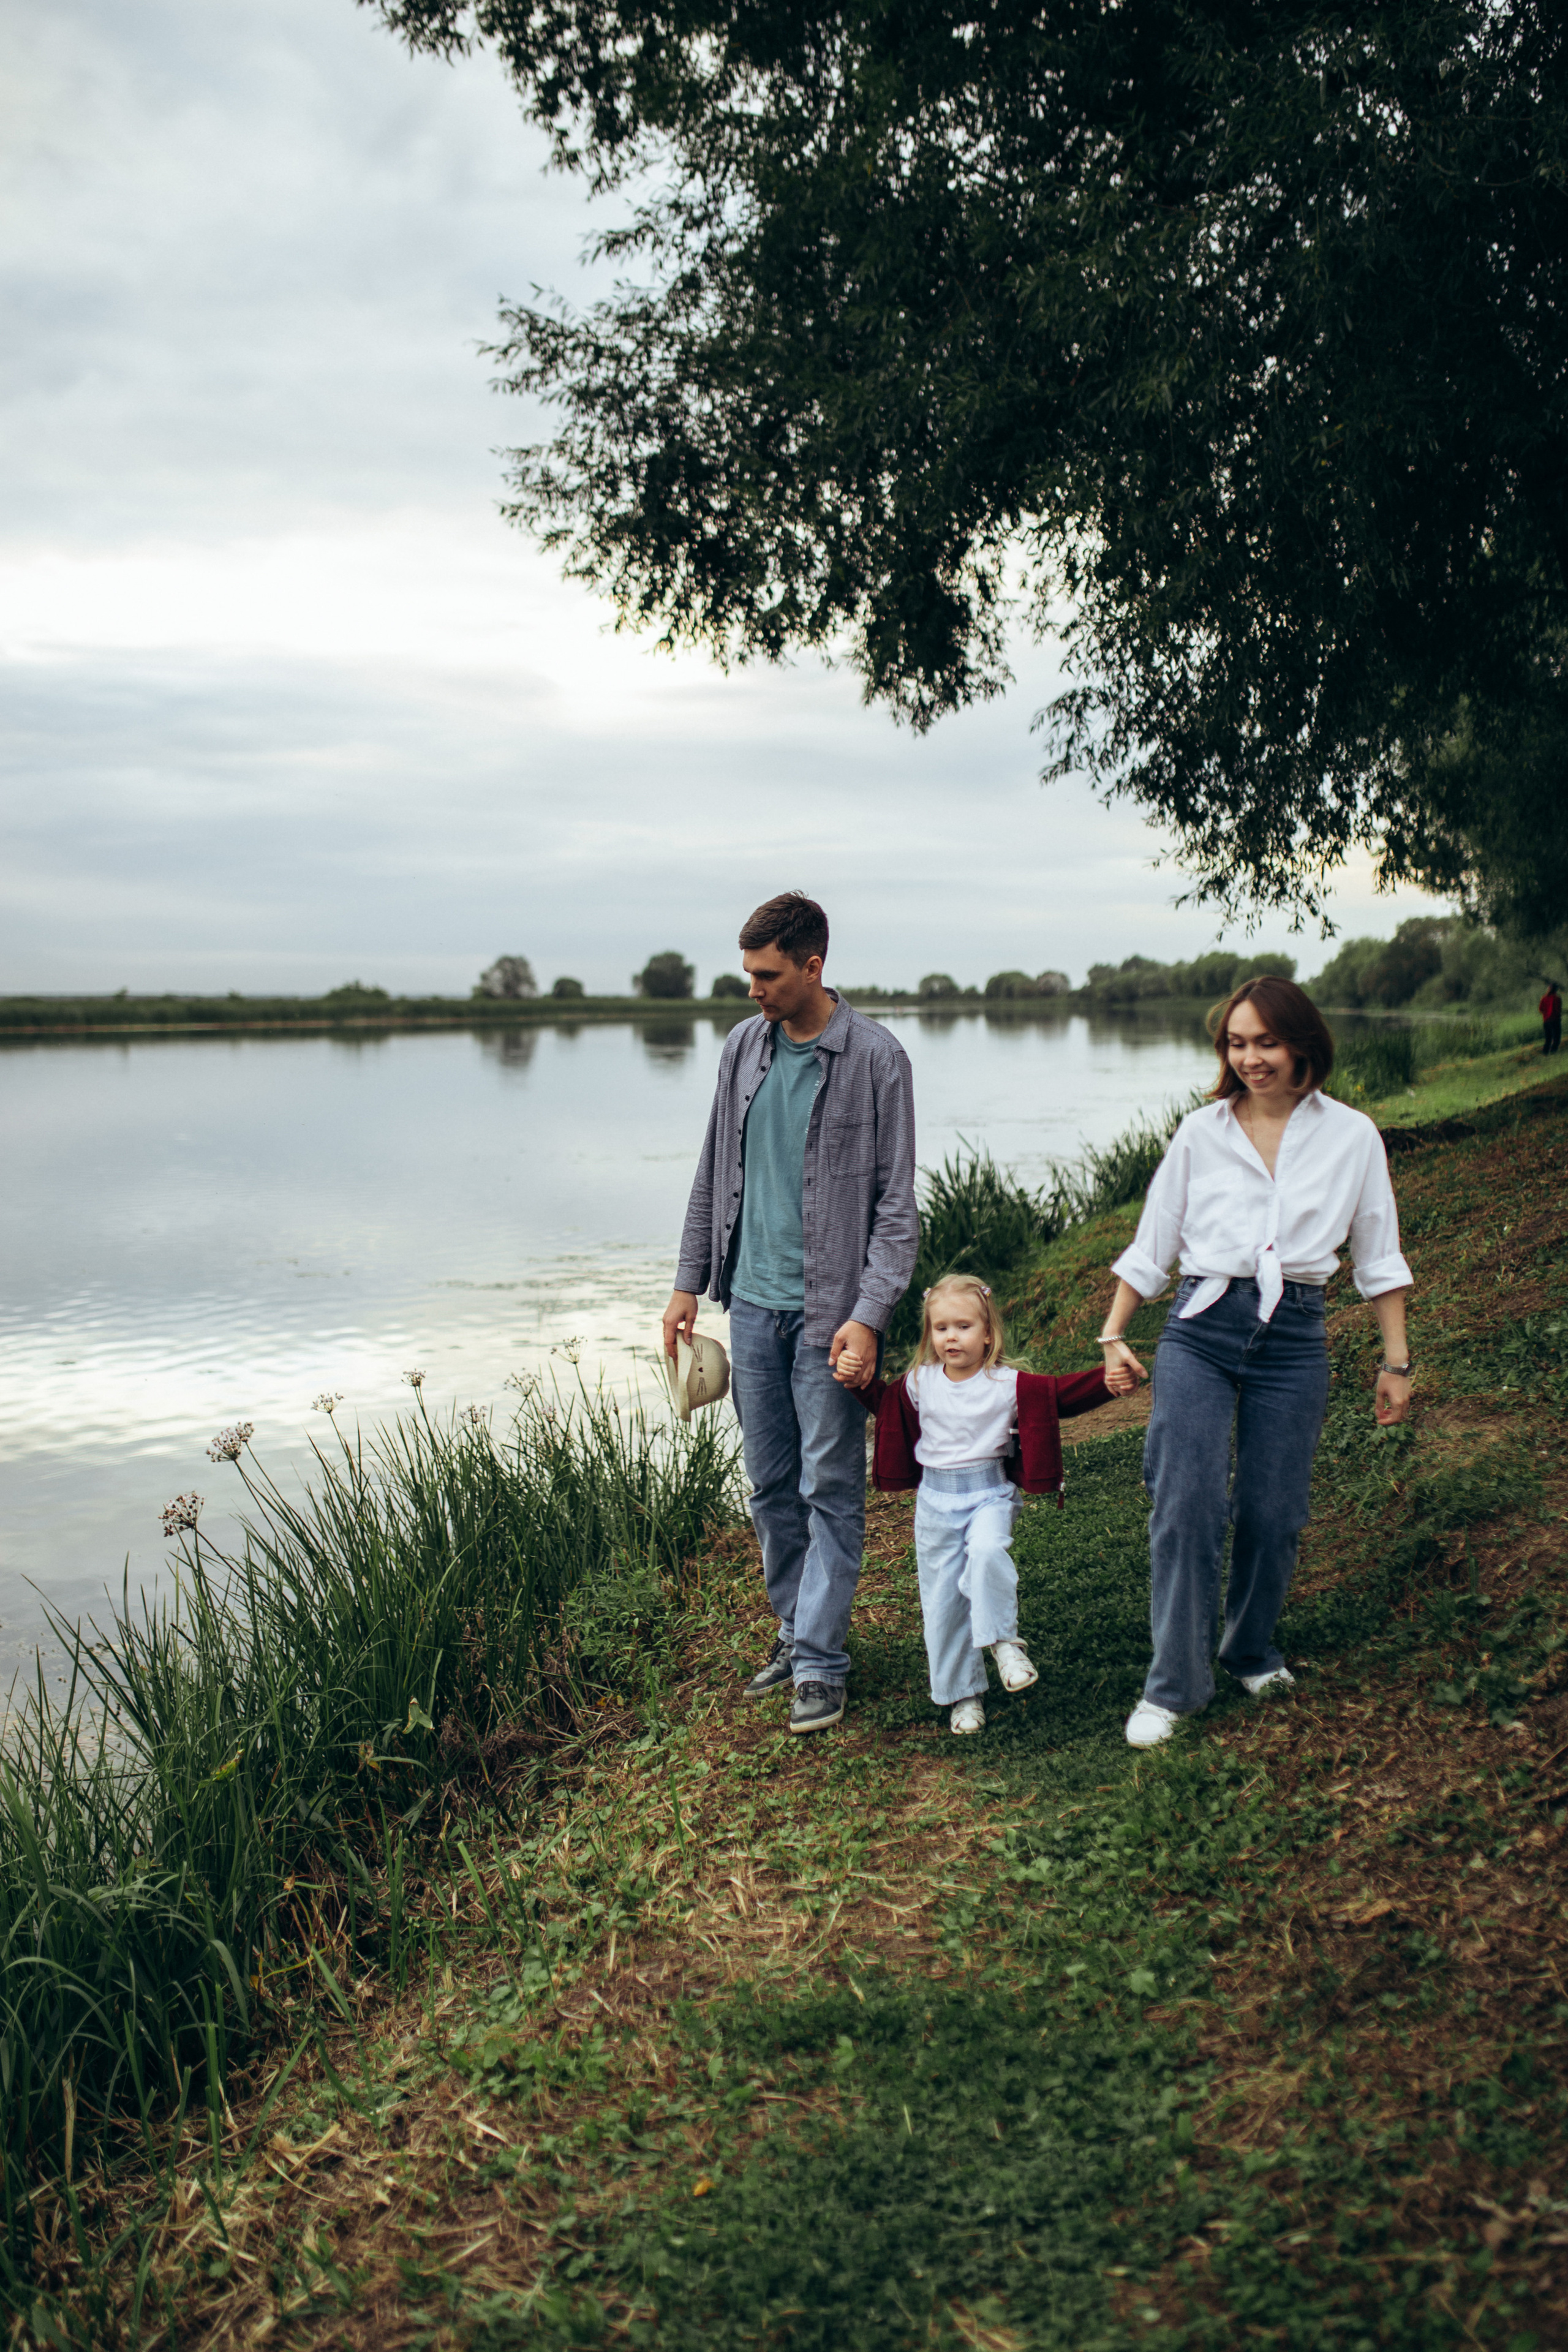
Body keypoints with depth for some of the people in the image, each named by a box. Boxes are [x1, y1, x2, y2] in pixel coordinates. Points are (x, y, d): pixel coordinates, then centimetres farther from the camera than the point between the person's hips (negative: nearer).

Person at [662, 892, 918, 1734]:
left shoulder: (875, 1058, -8)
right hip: (752, 1301, 5)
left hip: (829, 1311, -5)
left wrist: (869, 1315, -16)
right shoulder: (743, 1049, 8)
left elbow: (896, 1203, -9)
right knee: (771, 1486, 12)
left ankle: (820, 1663, 7)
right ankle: (794, 1631, 25)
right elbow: (715, 1175, 16)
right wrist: (690, 1281, 12)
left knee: (830, 1490, 0)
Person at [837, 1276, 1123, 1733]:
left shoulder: (1009, 1384, -7)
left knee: (987, 1551, -34)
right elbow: (883, 1401, 19)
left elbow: (1062, 1395, -10)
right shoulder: (918, 1384, 3)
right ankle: (964, 1694, 20)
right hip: (936, 1500, 3)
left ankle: (1003, 1639, -12)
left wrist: (1106, 1382, -24)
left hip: (990, 1494, -3)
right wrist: (858, 1379, 3)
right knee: (941, 1598, 6)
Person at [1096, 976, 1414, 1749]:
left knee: (1272, 1514, 3)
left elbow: (1378, 1259, 11)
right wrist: (1113, 1334, 8)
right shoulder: (1201, 1133, 5)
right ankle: (1173, 1686, 0)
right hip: (1201, 1327, 0)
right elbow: (1150, 1244, 12)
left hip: (1294, 1336, 0)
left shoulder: (1351, 1137, 5)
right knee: (1185, 1508, -9)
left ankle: (1251, 1654, 29)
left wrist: (1396, 1361, 9)